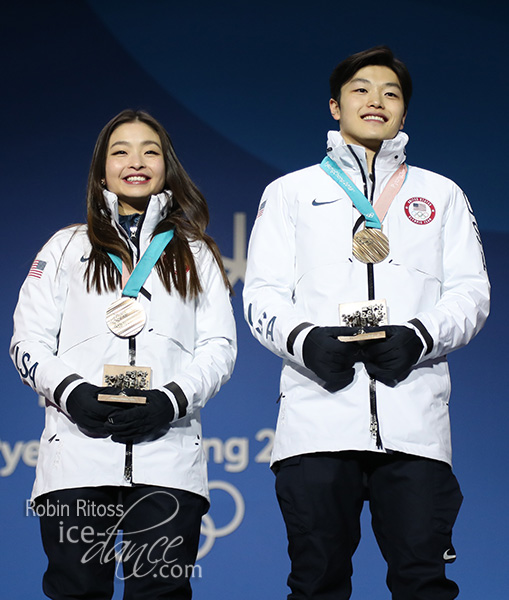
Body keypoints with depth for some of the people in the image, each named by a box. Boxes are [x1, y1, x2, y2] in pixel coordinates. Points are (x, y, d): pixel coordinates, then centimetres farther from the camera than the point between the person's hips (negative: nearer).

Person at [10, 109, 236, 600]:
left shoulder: (196, 255, 20)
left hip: (167, 453, 0)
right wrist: (72, 393, -10)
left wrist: (170, 400, -10)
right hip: (77, 449, 0)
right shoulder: (67, 248, 18)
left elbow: (219, 347, 10)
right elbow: (28, 343, 10)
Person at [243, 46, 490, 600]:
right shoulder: (290, 192, 19)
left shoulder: (442, 195, 21)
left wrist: (417, 338, -9)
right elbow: (261, 295, 10)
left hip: (414, 419, 1)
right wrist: (305, 340, -12)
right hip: (317, 413, 0)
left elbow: (470, 292, 11)